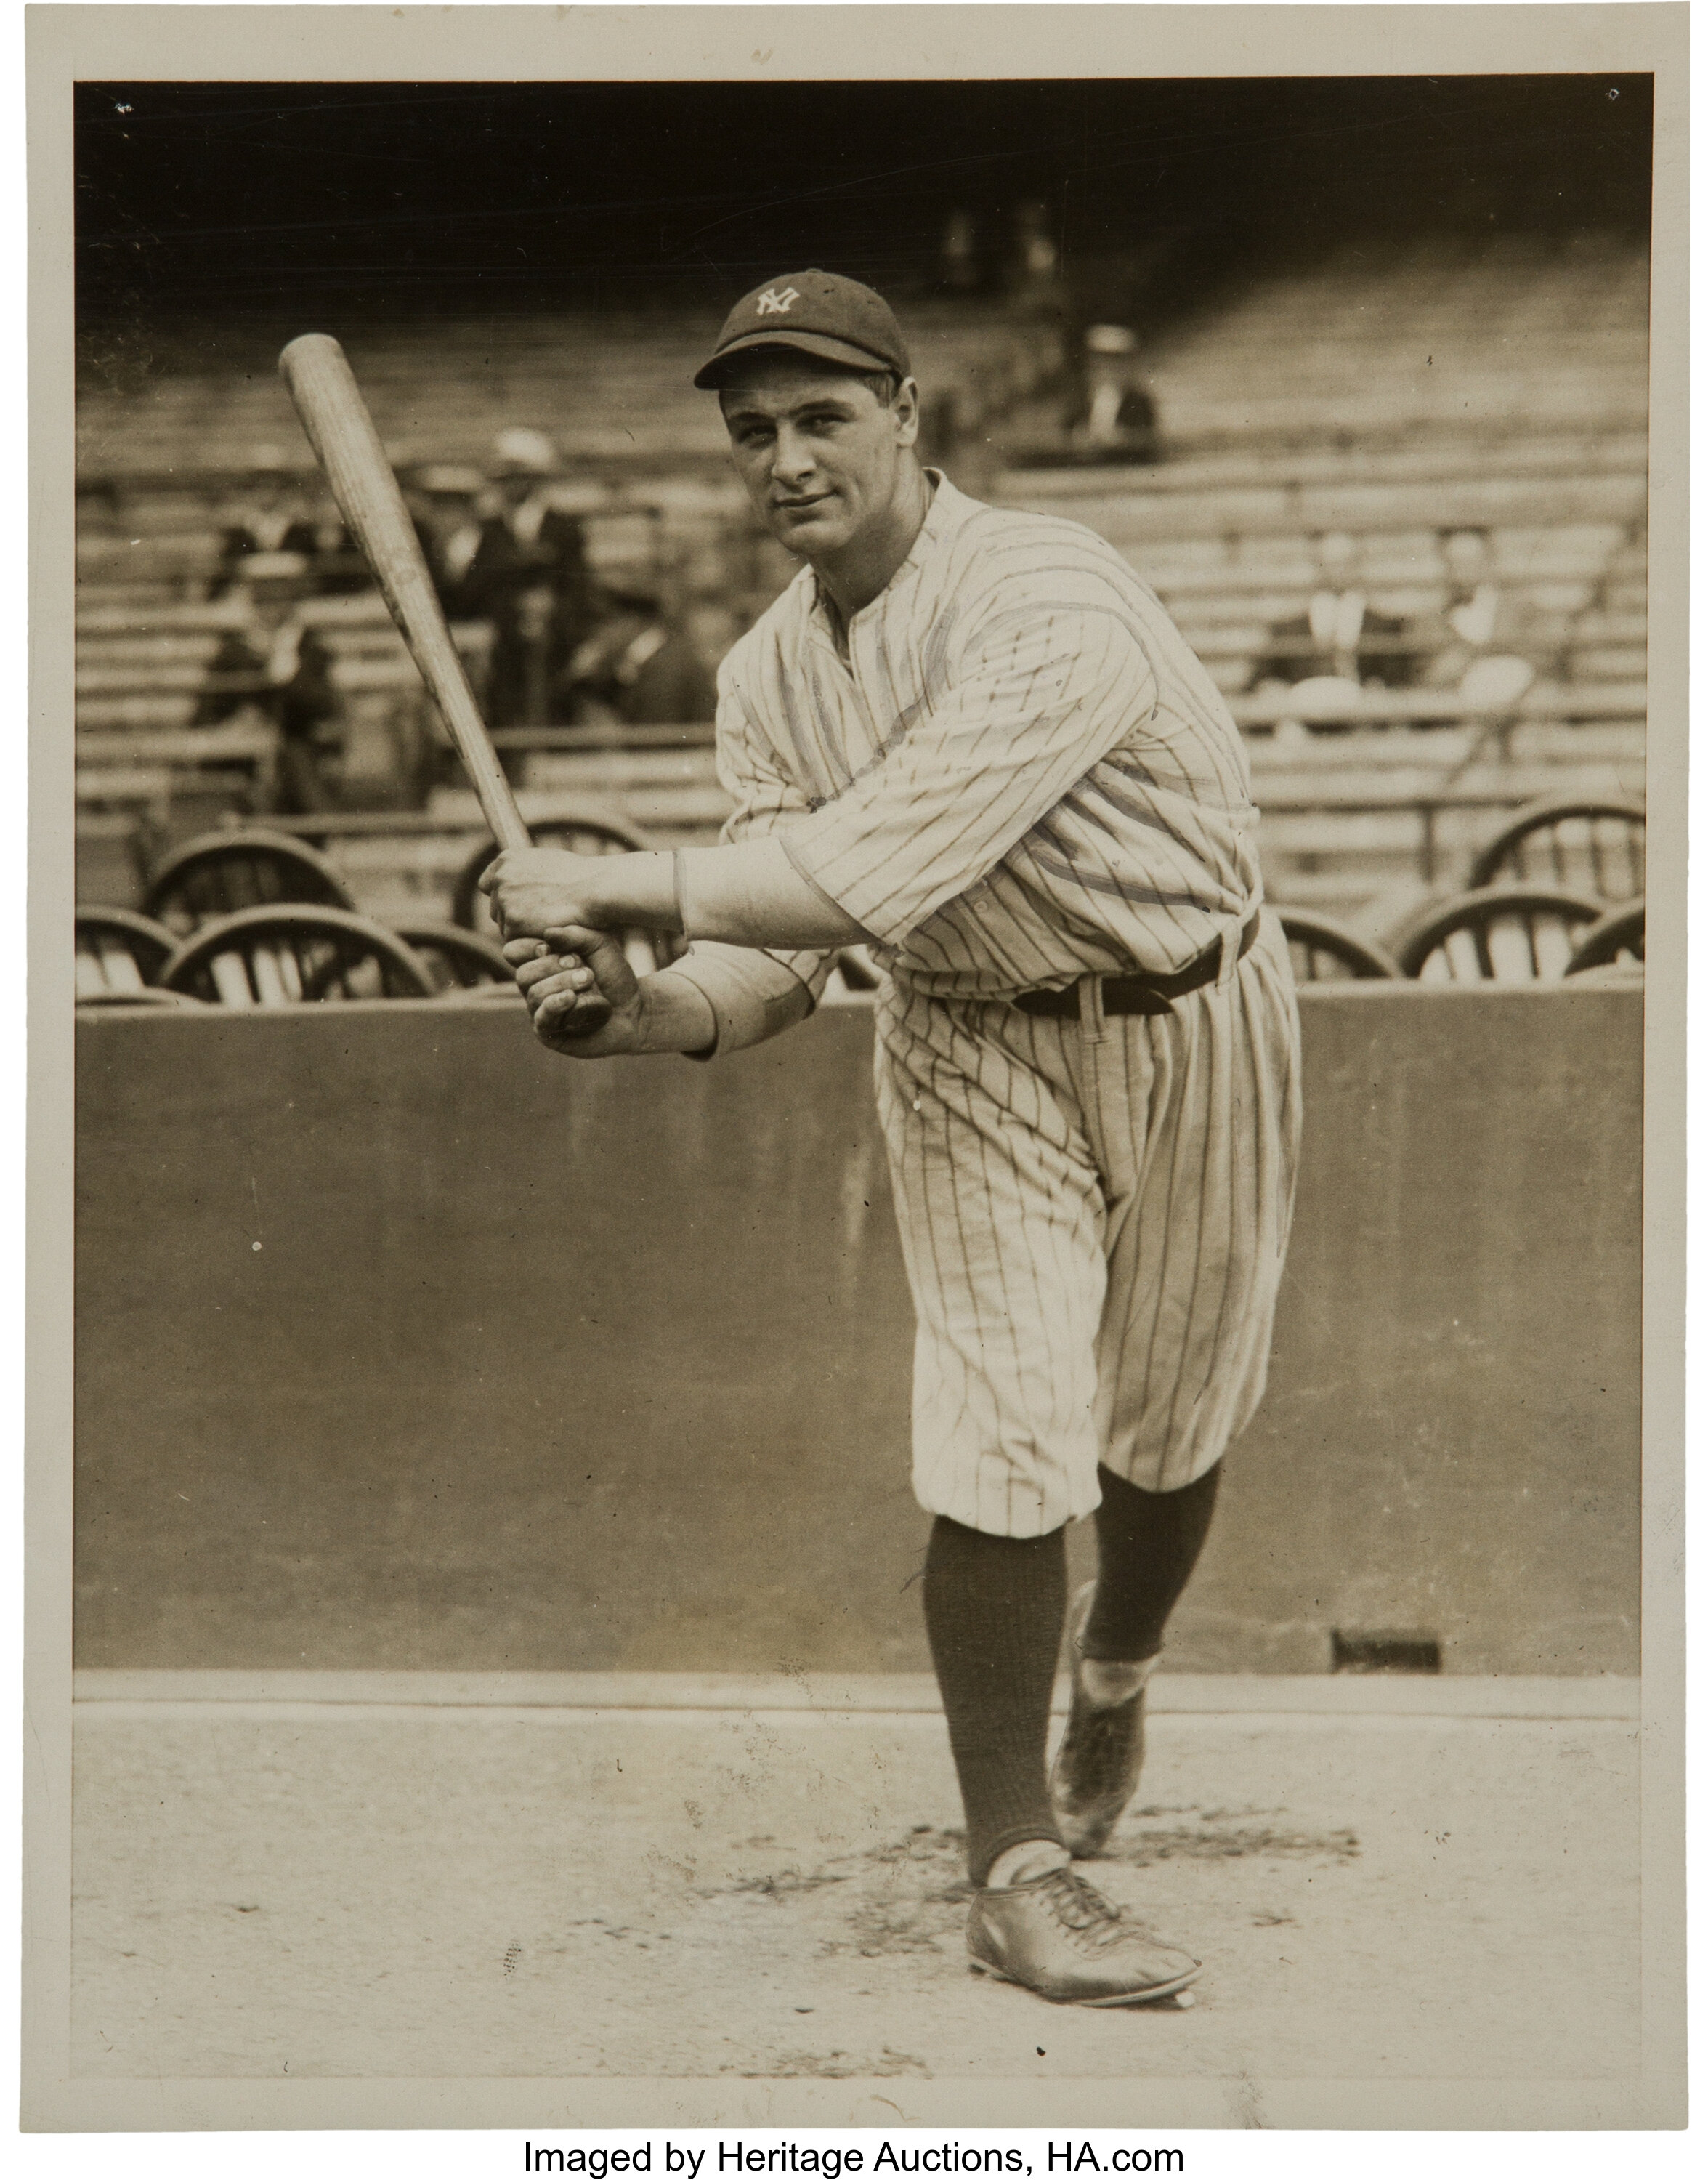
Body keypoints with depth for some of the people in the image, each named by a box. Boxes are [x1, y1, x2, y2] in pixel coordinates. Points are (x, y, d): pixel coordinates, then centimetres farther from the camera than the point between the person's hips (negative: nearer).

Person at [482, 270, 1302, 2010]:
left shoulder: (1050, 603, -28)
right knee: (1003, 1441, -9)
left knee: (1167, 1424, 13)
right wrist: (626, 1011, -26)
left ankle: (1113, 1684, 45)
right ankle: (1013, 1870, -2)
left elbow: (881, 871, -36)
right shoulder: (769, 672, -4)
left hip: (1191, 1028, -3)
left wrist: (622, 883, -29)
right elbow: (775, 957, -5)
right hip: (969, 1046, 3)